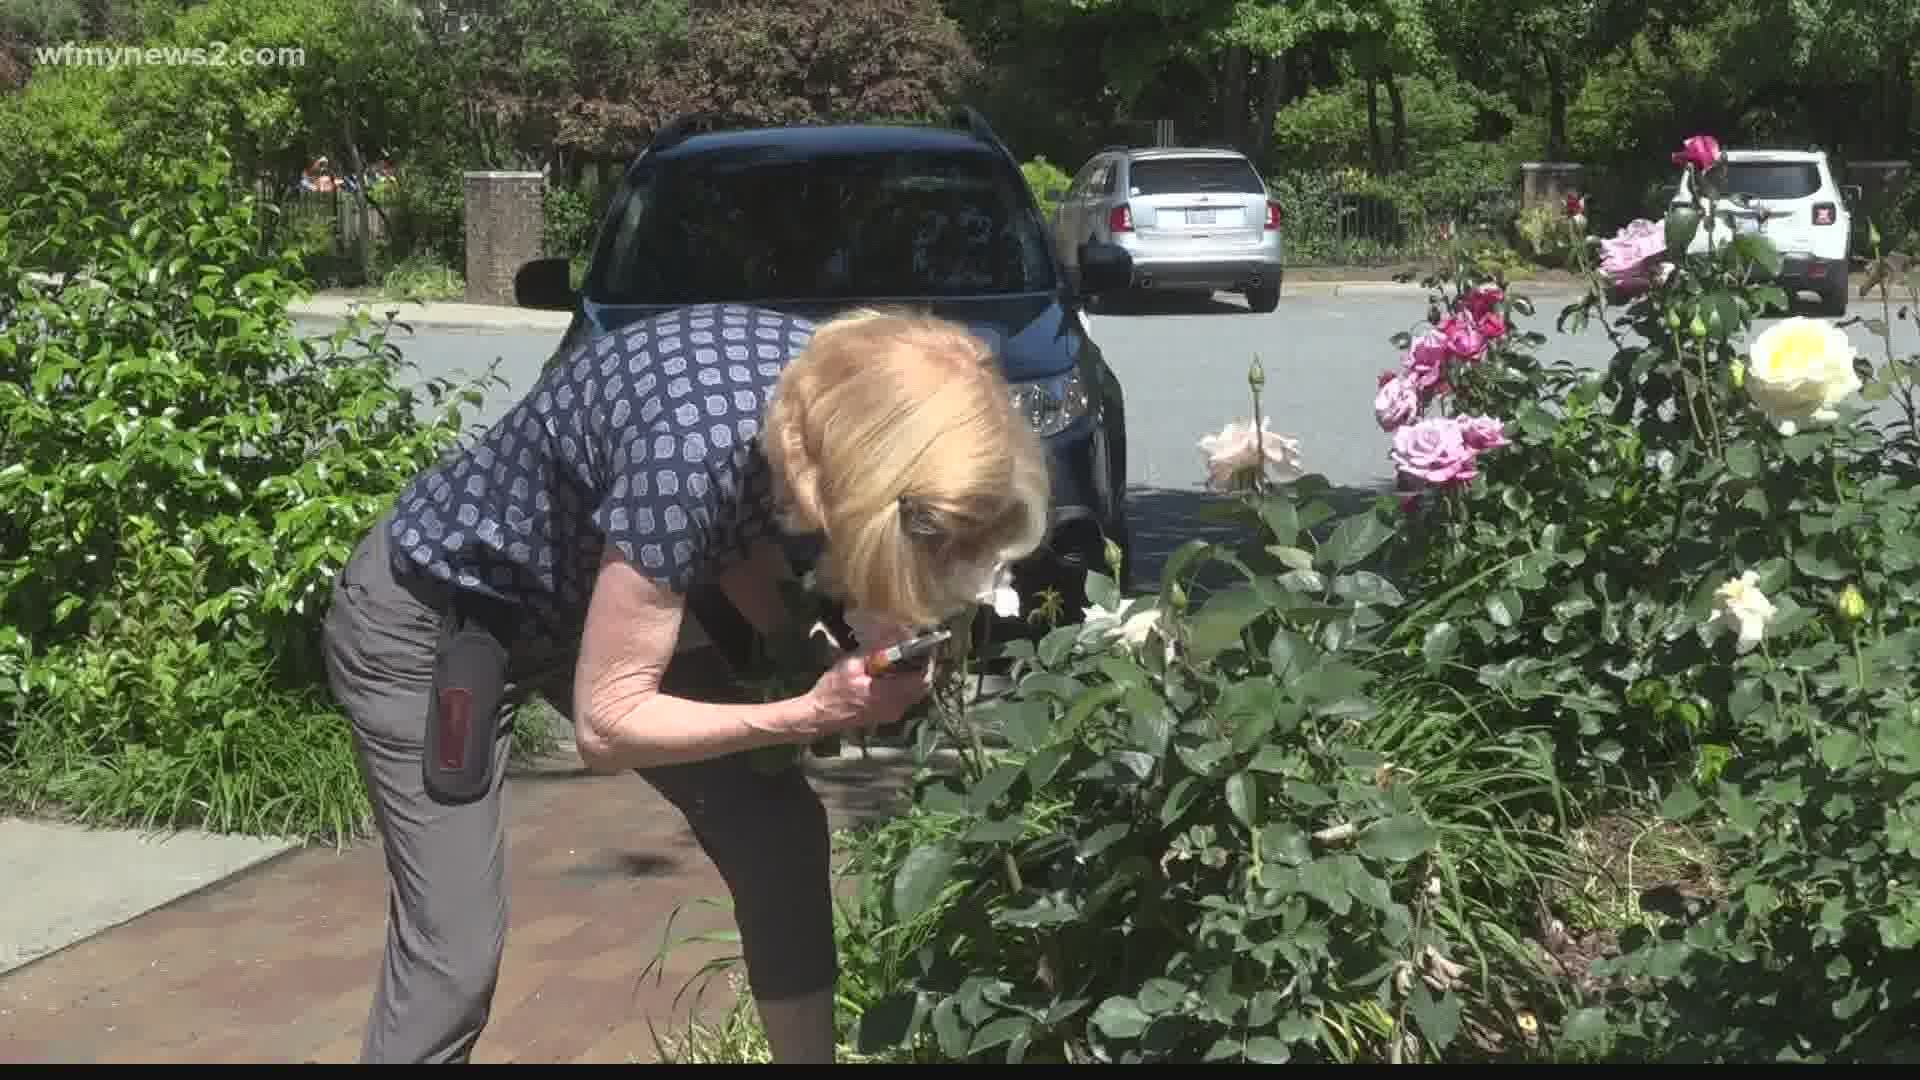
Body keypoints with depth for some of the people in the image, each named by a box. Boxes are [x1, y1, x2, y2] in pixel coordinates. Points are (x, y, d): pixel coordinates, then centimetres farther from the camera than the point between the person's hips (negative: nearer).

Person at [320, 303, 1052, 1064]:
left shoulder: (838, 388, -18)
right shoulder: (693, 450, -39)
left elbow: (741, 535, 2)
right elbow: (606, 724, -29)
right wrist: (815, 714, -30)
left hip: (578, 598, 7)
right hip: (429, 622, -7)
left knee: (778, 837, 1)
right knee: (454, 950, -12)